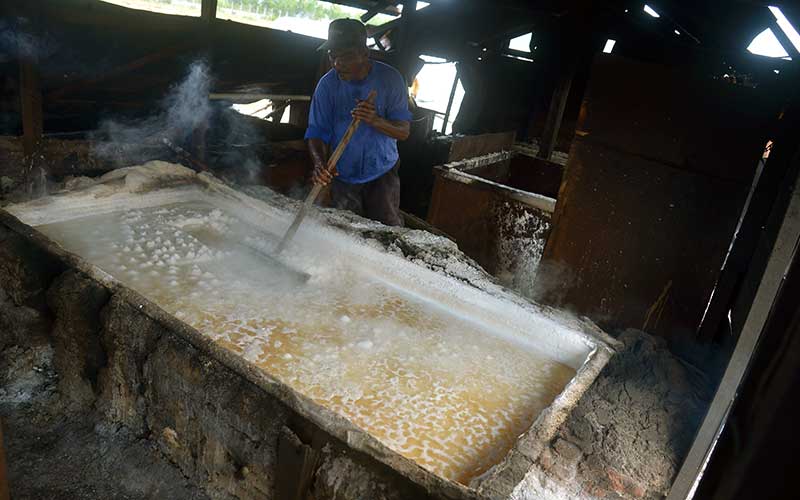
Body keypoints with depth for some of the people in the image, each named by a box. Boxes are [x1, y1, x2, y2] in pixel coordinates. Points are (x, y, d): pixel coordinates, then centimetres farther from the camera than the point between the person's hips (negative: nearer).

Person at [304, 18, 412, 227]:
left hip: (382, 173, -1)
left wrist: (376, 121, -33)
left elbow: (404, 131, -13)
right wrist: (319, 164, -30)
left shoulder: (390, 79, -13)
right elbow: (316, 131, -9)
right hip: (342, 176, 2)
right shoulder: (327, 84, -10)